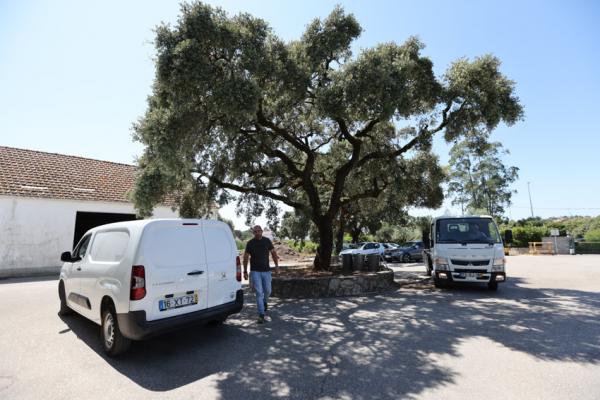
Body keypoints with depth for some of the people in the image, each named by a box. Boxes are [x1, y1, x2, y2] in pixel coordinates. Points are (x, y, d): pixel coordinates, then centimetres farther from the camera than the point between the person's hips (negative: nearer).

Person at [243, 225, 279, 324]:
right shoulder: (250, 243, -4)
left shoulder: (267, 241, 0)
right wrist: (245, 271, -2)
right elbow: (245, 257, 1)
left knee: (267, 291, 11)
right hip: (255, 271, -2)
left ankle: (265, 301, 44)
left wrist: (276, 265, -5)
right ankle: (261, 315, 1)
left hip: (266, 271, 2)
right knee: (259, 292, -6)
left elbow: (273, 252, 6)